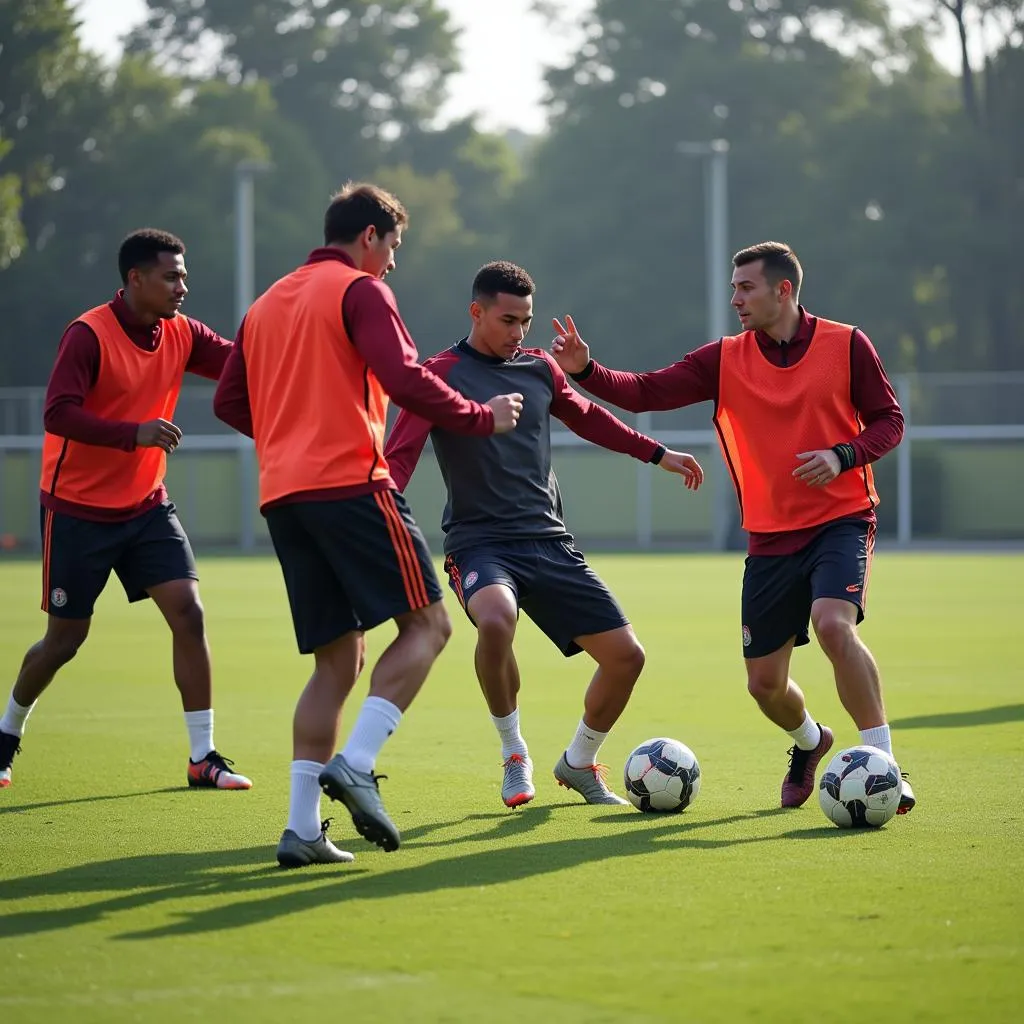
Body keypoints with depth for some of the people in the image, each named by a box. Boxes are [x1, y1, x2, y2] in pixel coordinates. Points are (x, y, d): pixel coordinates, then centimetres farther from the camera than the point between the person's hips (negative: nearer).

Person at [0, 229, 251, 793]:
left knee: (188, 613, -10)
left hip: (145, 506, 5)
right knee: (65, 639, 4)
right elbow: (58, 414, -27)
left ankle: (203, 756, -5)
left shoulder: (181, 334, 0)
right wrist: (134, 433, -37)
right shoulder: (88, 335, -18)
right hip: (78, 509, -5)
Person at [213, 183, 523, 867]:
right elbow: (403, 379, -15)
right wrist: (482, 418, -5)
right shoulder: (361, 290, -1)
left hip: (282, 496, 8)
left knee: (339, 659, 9)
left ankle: (303, 827, -2)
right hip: (350, 483, -8)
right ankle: (356, 766, -18)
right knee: (426, 623, -1)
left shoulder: (268, 304, 22)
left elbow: (230, 402, 23)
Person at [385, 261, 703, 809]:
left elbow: (587, 417, 28)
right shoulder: (444, 374, -6)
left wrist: (657, 454, 31)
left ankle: (578, 764, 25)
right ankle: (513, 753, -13)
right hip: (480, 542, -6)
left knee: (625, 654, -1)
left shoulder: (539, 368, 11)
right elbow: (399, 456, -13)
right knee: (496, 620, -38)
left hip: (548, 542, 6)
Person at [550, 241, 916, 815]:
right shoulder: (725, 360, 5)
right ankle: (809, 742, 42)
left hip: (842, 521, -4)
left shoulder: (845, 345, -2)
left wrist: (843, 455, -17)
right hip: (771, 537, 4)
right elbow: (645, 392, -2)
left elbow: (889, 420, 1)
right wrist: (586, 371, -18)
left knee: (834, 624, -31)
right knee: (765, 683, 7)